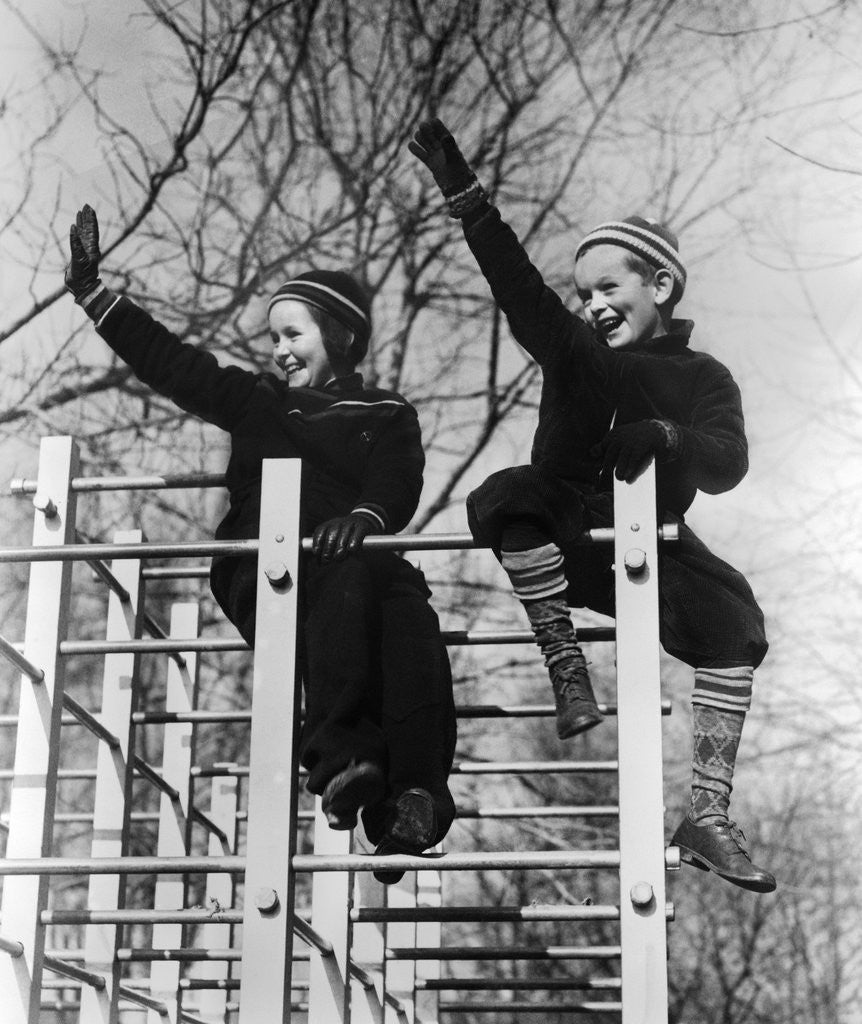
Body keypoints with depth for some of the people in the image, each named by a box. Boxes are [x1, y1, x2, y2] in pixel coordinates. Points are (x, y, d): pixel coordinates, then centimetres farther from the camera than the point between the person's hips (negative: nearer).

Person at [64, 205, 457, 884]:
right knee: (346, 585, -35)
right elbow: (169, 362, 25)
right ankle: (341, 754, -47)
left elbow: (398, 485, 0)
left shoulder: (387, 416, 19)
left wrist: (363, 515, -24)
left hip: (353, 552, 0)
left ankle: (416, 793, -41)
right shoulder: (258, 403, 27)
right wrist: (92, 292, 22)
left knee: (409, 615, -33)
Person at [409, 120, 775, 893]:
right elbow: (516, 282, -11)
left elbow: (728, 463, -19)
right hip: (560, 544, 0)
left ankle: (709, 816, -21)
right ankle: (567, 670, -29)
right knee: (508, 493, -31)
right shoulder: (573, 352, 4)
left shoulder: (702, 378, 0)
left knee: (734, 621, -25)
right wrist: (461, 190, -22)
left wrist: (663, 437, -40)